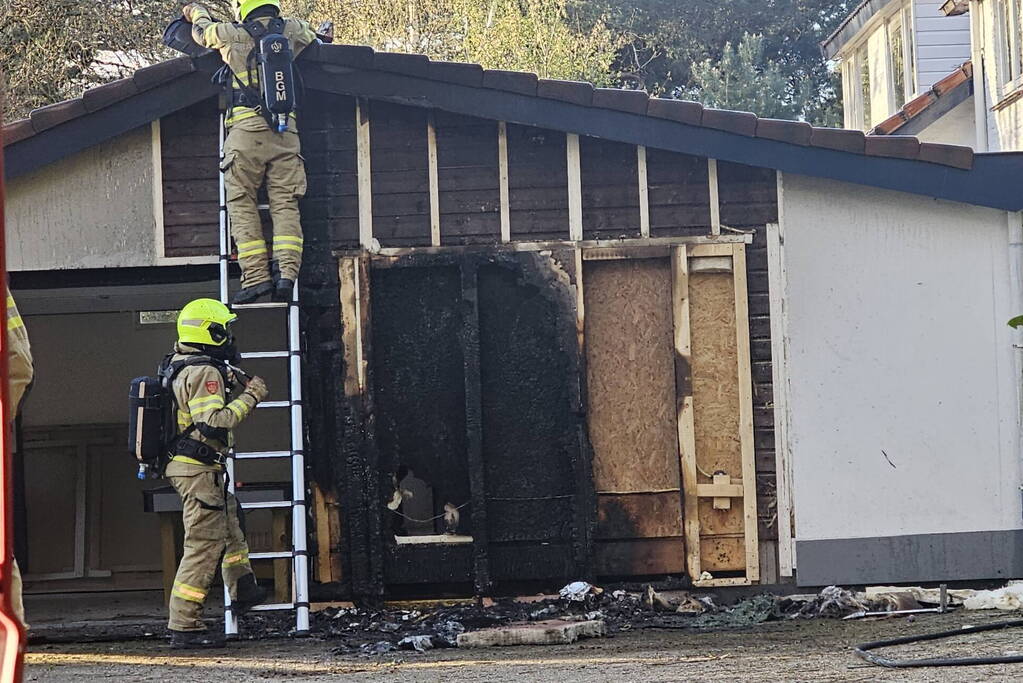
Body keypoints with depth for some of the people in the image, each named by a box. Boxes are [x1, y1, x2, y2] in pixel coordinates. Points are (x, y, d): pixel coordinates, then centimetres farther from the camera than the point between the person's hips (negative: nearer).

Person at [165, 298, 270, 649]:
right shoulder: (204, 371, -19)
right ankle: (184, 628, -6)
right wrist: (249, 397, -17)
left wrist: (224, 383, 22)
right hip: (199, 470, -10)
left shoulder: (178, 364, 11)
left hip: (184, 465, 10)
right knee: (203, 546, -7)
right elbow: (213, 422, -27)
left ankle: (243, 591, 37)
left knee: (231, 517, 27)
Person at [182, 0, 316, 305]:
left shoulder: (232, 34, 5)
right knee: (285, 205, 0)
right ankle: (287, 273, -13)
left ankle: (256, 276, -9)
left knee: (242, 203, 1)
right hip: (286, 131, 2)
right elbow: (312, 39, 34)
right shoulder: (291, 29, 10)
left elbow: (202, 30, 27)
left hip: (246, 131, -2)